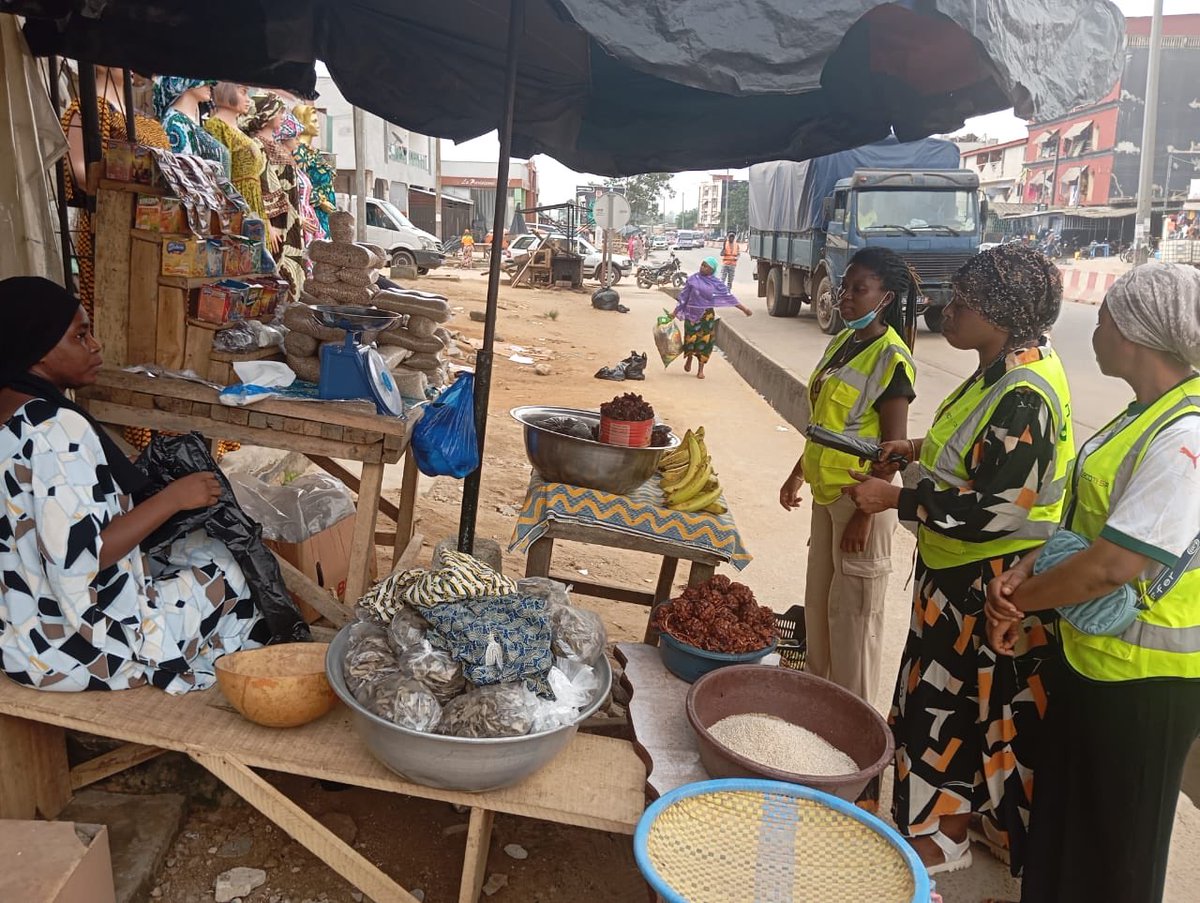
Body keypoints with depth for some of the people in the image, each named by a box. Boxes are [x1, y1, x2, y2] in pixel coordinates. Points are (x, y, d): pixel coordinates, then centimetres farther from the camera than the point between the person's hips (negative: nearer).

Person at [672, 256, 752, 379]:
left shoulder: (716, 283, 2)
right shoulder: (693, 279, 0)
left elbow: (729, 297, 3)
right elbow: (683, 296, 5)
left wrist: (744, 308, -1)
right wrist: (675, 312, 6)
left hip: (707, 315, 1)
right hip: (692, 314, -1)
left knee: (705, 341, 1)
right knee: (691, 338, -3)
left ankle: (700, 369, 16)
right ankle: (689, 358, 31)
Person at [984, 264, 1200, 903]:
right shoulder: (1146, 415, 5)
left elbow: (1113, 565, -29)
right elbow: (1090, 517, 9)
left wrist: (1016, 601, -15)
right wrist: (1026, 573, -5)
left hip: (1144, 677, -9)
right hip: (1095, 654, 9)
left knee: (1113, 846, 13)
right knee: (1066, 813, 25)